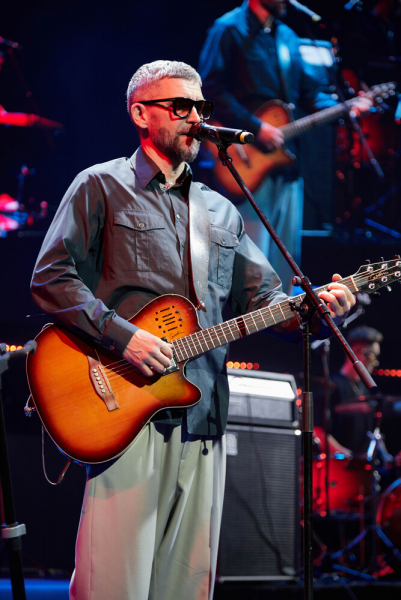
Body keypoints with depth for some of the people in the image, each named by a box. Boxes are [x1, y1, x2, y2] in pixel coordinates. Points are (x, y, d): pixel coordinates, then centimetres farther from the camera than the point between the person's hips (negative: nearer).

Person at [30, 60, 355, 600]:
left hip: (203, 420, 5)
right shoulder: (102, 187, 5)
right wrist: (122, 335, -15)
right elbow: (51, 278, -3)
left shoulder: (221, 211, 22)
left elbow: (264, 298, 16)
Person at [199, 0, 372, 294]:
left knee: (286, 256, 11)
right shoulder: (229, 30, -7)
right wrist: (255, 127, -20)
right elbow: (211, 89, -16)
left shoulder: (287, 36, 17)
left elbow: (307, 89, 20)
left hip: (285, 164, 8)